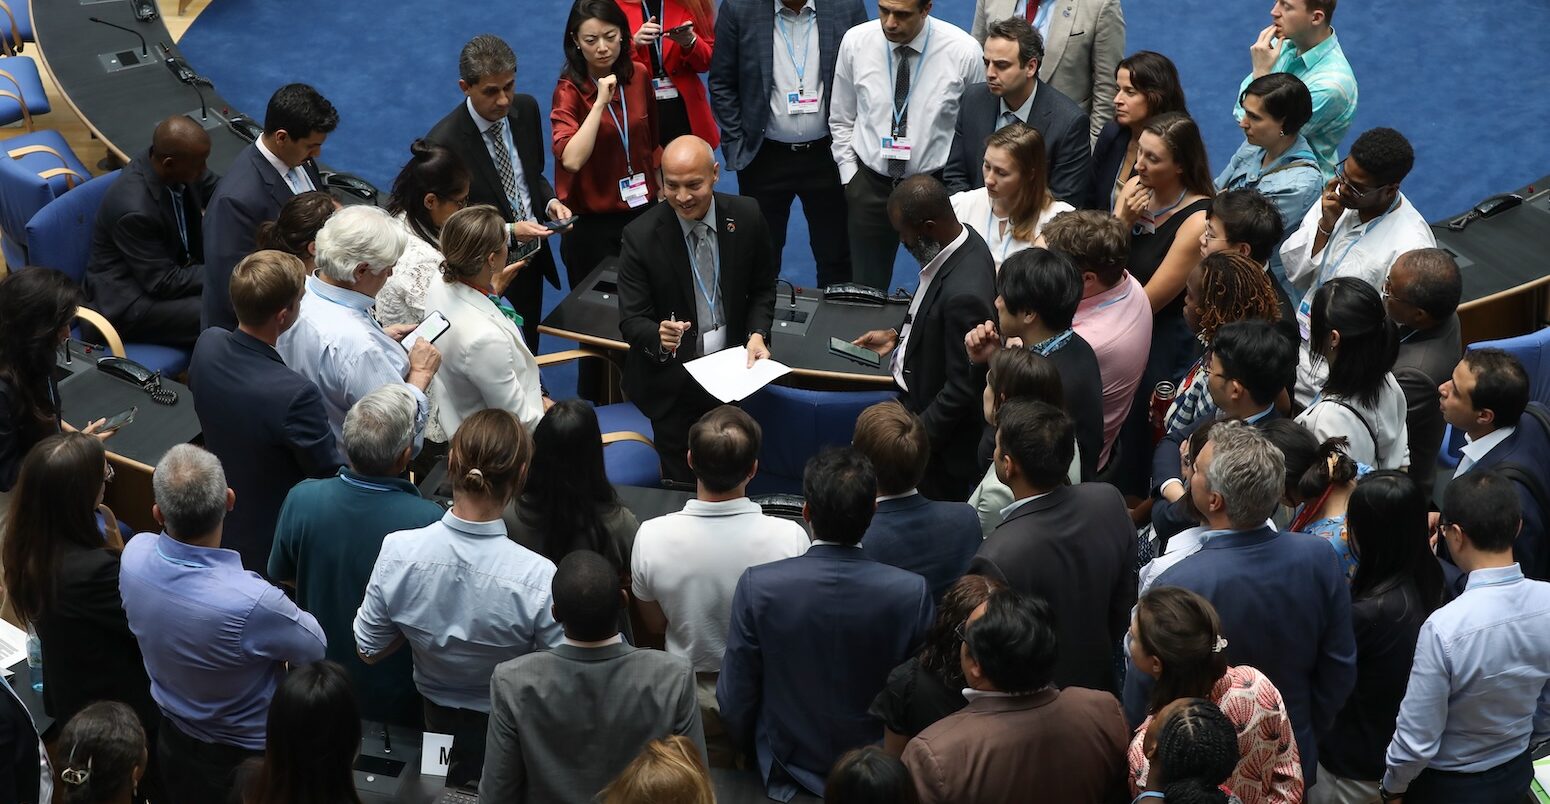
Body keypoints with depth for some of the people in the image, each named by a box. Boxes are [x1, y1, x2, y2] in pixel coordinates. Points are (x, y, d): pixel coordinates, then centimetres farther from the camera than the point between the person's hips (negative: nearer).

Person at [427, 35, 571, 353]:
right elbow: (449, 223, -16)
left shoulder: (526, 109, -4)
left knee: (529, 354, 19)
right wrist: (509, 233, -26)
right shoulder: (445, 142, -24)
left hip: (533, 262, 6)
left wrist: (550, 202, -9)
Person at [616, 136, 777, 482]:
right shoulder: (641, 236, -17)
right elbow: (631, 320, -14)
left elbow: (763, 289, 6)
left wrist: (757, 333, -13)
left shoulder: (746, 217, -8)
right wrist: (659, 336, -37)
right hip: (672, 384, -2)